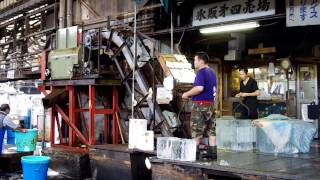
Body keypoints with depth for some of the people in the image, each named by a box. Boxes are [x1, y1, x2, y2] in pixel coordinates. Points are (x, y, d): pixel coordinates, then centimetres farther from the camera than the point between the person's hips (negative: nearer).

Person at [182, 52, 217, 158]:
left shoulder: (201, 72, -13)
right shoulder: (212, 72, 15)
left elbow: (199, 88, -26)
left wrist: (187, 94, -13)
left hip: (200, 104, -9)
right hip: (211, 103, 9)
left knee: (197, 131, -1)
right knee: (211, 129, 10)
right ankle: (213, 152, 12)